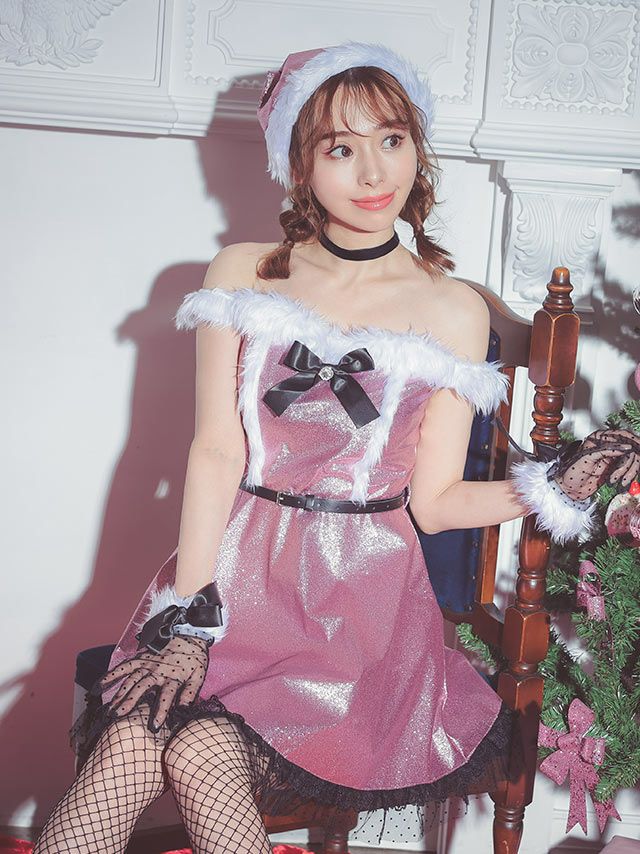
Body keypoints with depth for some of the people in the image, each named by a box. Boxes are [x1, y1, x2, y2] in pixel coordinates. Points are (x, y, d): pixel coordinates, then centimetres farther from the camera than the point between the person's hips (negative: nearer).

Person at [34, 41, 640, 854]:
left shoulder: (454, 312, 3)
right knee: (131, 739, -24)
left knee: (197, 751, -25)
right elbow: (216, 453, -2)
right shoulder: (242, 276, 6)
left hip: (363, 597, -1)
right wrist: (188, 617, -11)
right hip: (239, 571, 2)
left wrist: (555, 485, -12)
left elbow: (431, 502, 2)